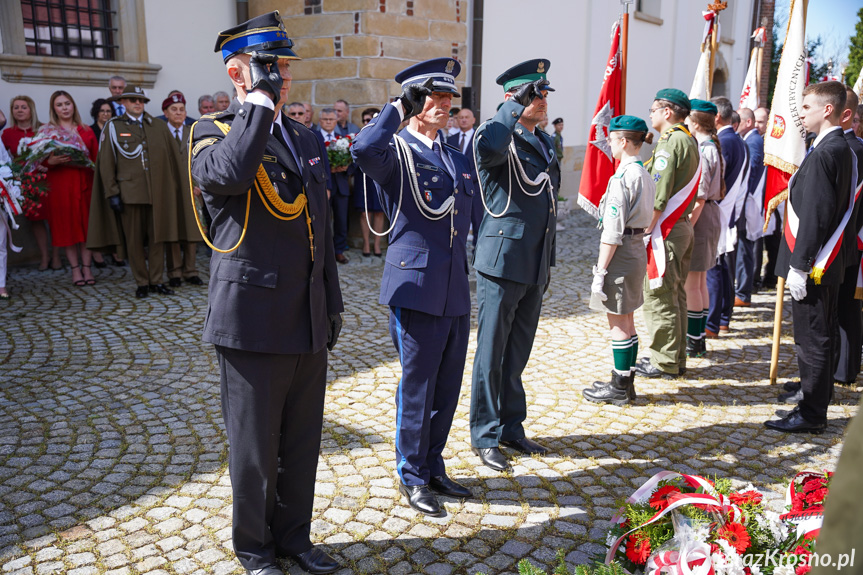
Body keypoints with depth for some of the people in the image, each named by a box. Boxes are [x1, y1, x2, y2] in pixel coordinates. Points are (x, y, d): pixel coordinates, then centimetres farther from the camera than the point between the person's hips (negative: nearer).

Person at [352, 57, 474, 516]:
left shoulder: (456, 156, 15)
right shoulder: (396, 152, -6)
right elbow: (363, 150, -32)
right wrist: (396, 109, -17)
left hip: (456, 292, 7)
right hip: (417, 289, -7)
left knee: (447, 386, 15)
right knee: (417, 387, 5)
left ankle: (433, 466, 33)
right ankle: (412, 475, 23)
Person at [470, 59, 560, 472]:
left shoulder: (545, 142, 17)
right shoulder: (500, 138, -9)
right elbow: (487, 147, -37)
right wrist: (514, 106, -23)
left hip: (535, 267, 8)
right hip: (502, 263, -8)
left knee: (517, 353, 16)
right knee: (491, 355, 2)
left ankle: (511, 427, 29)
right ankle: (485, 436, 15)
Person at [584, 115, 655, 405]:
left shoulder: (622, 178, -18)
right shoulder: (644, 174, 10)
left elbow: (613, 231, -21)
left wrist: (600, 270, -18)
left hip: (621, 253, -9)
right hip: (638, 249, 9)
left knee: (618, 322, 0)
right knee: (626, 321, 16)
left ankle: (619, 388, 10)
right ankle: (624, 381, 27)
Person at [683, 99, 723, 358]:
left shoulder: (699, 151, -17)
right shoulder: (713, 148, 13)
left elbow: (699, 197, -20)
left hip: (699, 219, -10)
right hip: (711, 215, 10)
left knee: (690, 283, -2)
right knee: (700, 282, 15)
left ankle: (693, 342, 6)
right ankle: (699, 338, 24)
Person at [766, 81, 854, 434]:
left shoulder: (824, 153, -18)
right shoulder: (843, 149, 13)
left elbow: (814, 215, -22)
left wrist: (799, 266, -20)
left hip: (813, 264, -10)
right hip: (829, 263, 10)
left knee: (812, 339, -2)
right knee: (821, 336, 17)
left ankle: (811, 416, 8)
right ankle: (816, 404, 30)